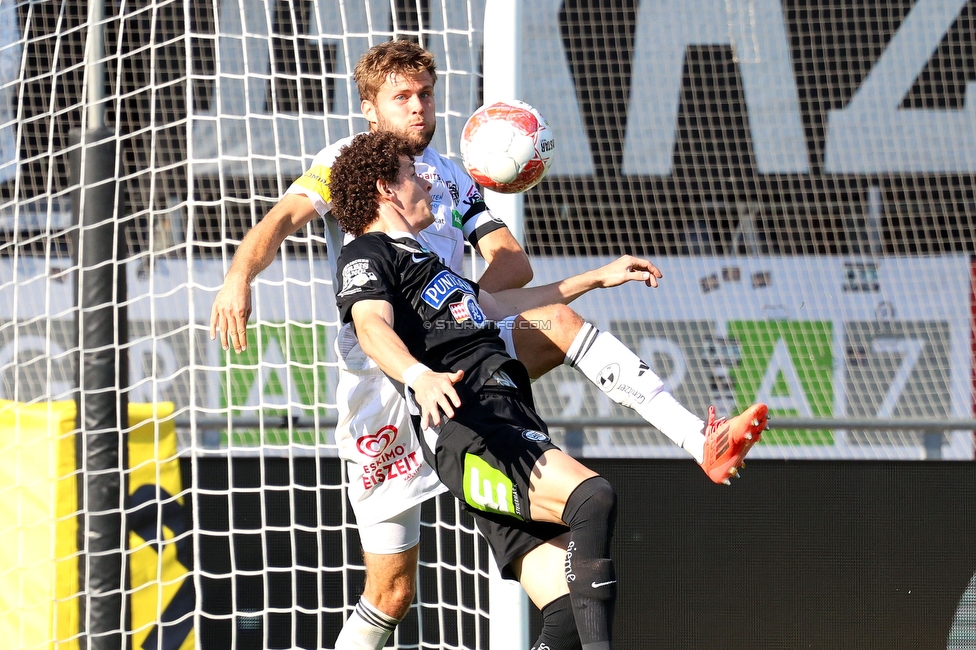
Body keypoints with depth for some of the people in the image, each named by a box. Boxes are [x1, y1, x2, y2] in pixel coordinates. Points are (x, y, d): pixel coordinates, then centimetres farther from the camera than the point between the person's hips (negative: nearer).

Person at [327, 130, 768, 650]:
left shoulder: (414, 258, 37)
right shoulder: (366, 255, 7)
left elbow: (497, 305, 52)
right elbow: (373, 326, -15)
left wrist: (597, 278, 58)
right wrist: (419, 375, -36)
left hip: (512, 421, 9)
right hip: (468, 427, -9)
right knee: (591, 496, -32)